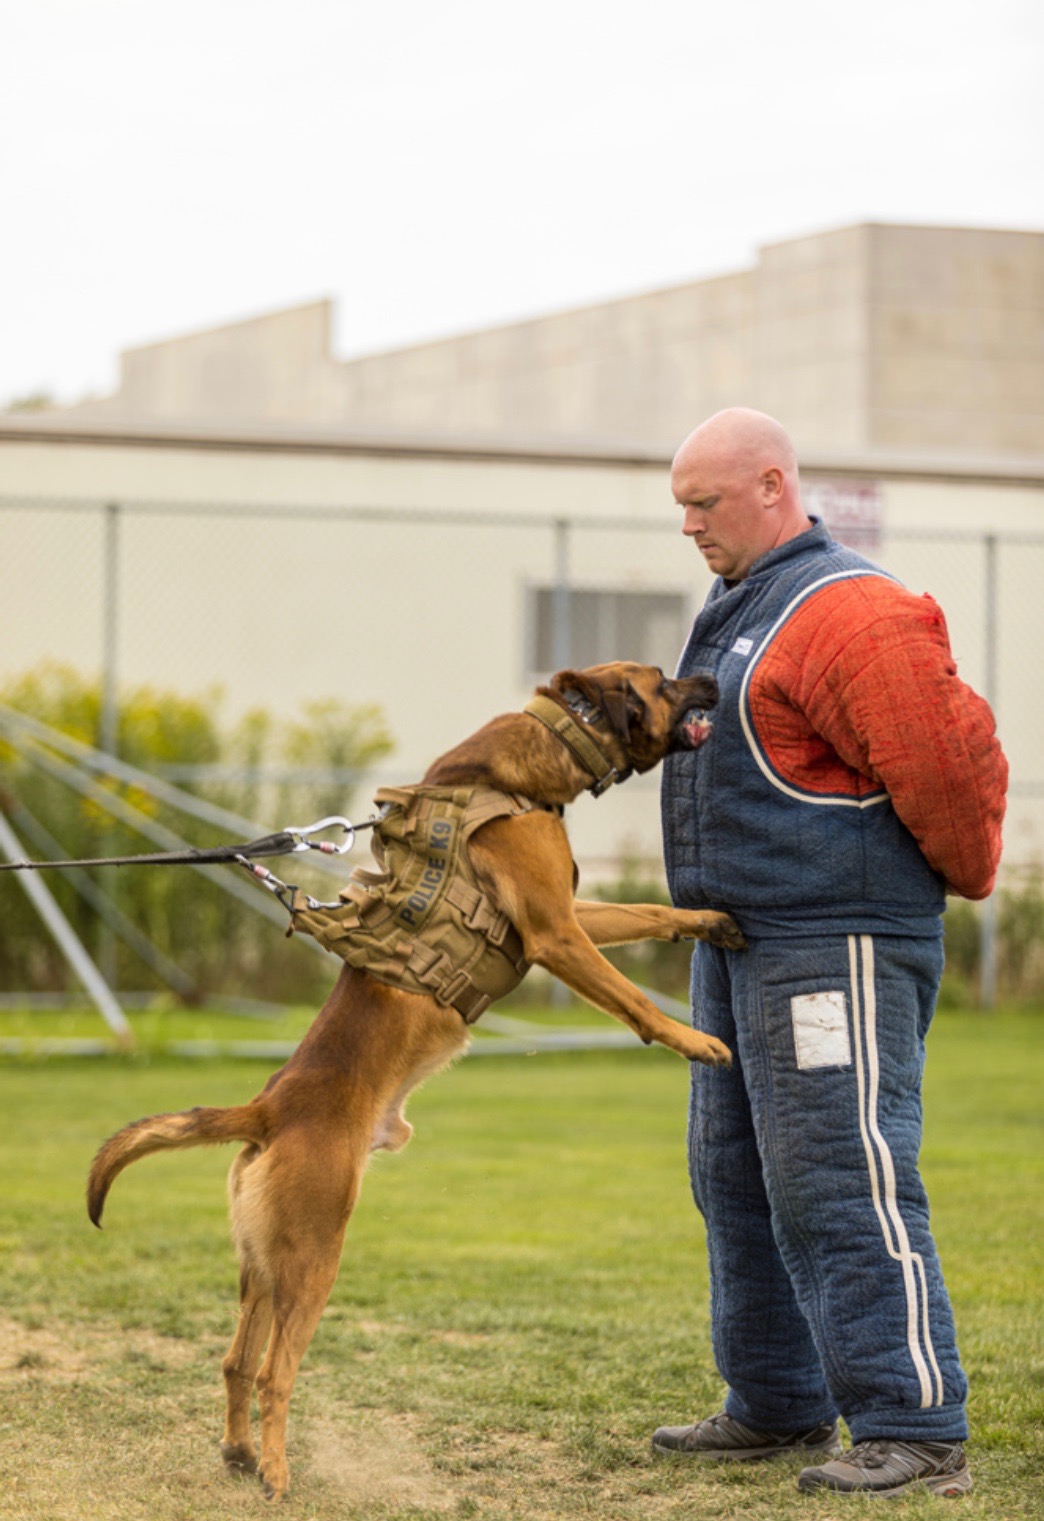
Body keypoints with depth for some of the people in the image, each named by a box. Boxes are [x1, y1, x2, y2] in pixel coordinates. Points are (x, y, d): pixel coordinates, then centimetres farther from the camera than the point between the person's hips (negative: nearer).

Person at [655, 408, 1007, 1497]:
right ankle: (776, 1407, 24)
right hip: (742, 944, 10)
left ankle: (915, 1431, -12)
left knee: (838, 1183, -13)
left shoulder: (848, 613, -16)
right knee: (739, 1178, 14)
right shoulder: (737, 611, 17)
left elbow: (947, 762, -20)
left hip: (838, 946, -10)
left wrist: (961, 877, -6)